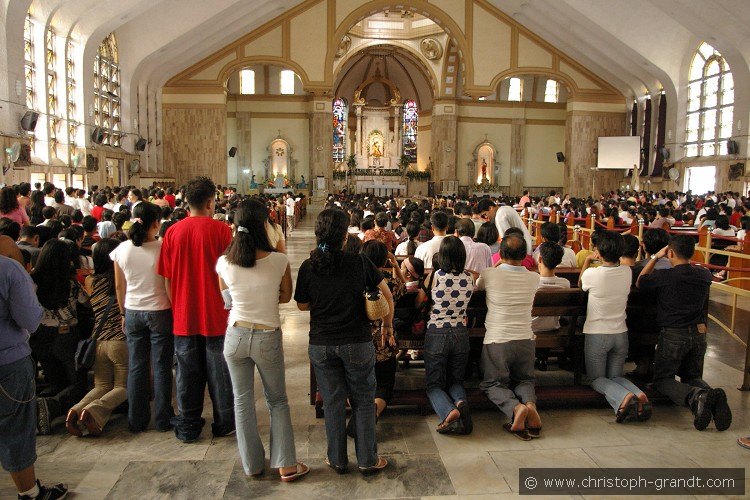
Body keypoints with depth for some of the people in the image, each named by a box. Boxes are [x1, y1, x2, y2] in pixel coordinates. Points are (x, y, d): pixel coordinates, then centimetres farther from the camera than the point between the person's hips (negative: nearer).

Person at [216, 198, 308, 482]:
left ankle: (252, 465, 29)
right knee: (277, 401, 16)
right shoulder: (279, 261, -15)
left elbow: (227, 300, 8)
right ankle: (286, 465, 20)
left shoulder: (224, 263, -9)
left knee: (242, 401, 16)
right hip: (268, 338, -2)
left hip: (236, 335, 2)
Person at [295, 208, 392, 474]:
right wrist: (387, 325, 12)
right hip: (357, 343, -1)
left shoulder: (308, 267, -8)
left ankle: (337, 460, 26)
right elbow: (387, 295, 0)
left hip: (321, 345, 1)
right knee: (363, 401, 13)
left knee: (332, 402, 13)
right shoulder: (360, 262, -9)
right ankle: (367, 460, 22)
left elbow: (302, 305, 4)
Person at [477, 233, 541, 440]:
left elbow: (477, 285, 14)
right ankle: (530, 403, -9)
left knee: (493, 383, 14)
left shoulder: (489, 275, -9)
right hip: (526, 340, 3)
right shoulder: (534, 278, -1)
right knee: (524, 380, 25)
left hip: (497, 341, -3)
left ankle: (515, 407, -17)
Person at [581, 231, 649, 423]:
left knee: (597, 378, 11)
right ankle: (639, 395, -13)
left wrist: (587, 260, 15)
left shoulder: (592, 274, -19)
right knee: (616, 377, 19)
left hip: (596, 334, -4)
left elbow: (581, 283, 6)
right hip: (620, 334, 5)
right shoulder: (627, 272, -6)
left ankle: (625, 397, -20)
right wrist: (603, 260, 21)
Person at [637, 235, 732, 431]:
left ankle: (695, 396, -23)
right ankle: (713, 395, -12)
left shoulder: (665, 275, -16)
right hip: (699, 334, 5)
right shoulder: (704, 275, 1)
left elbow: (640, 283, 2)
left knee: (662, 379, 8)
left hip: (673, 334, -5)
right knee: (692, 376, 22)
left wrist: (655, 258, 5)